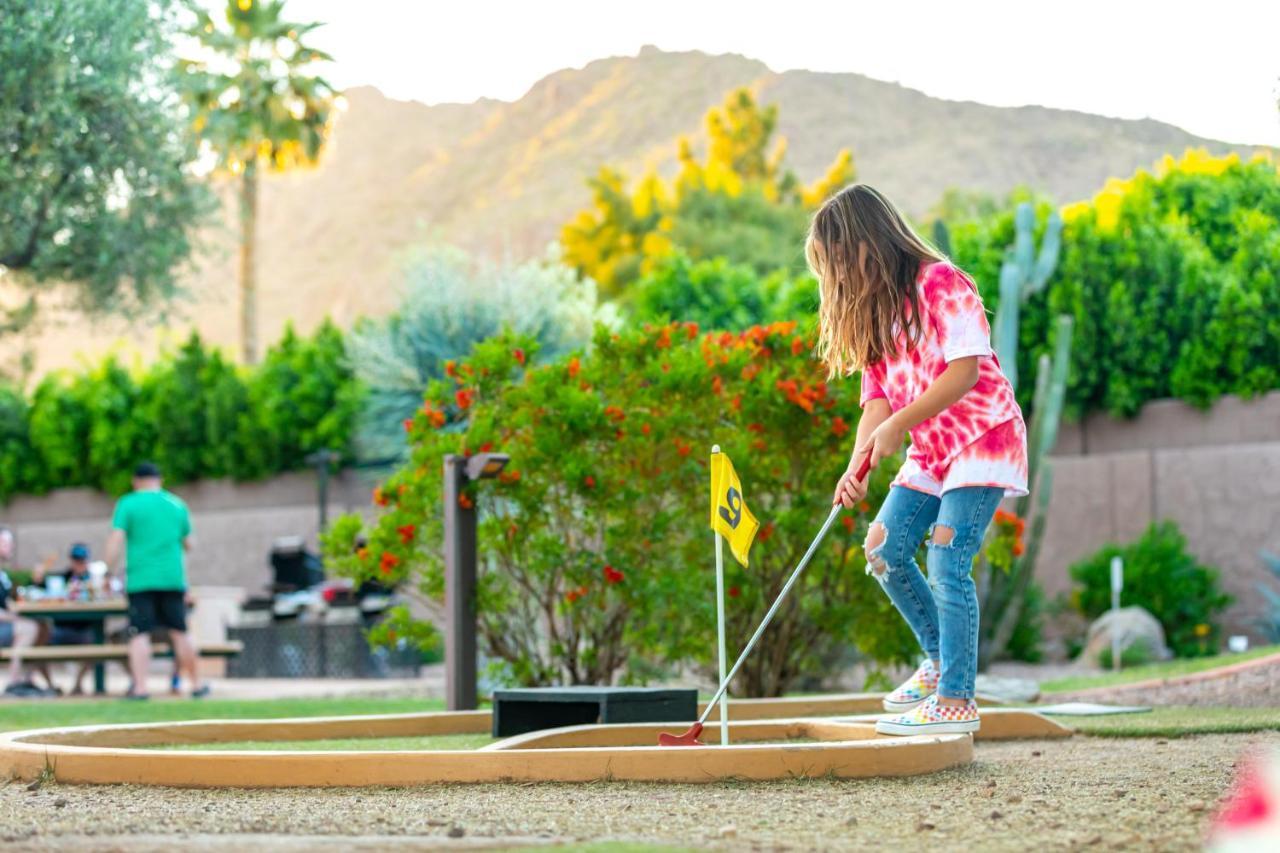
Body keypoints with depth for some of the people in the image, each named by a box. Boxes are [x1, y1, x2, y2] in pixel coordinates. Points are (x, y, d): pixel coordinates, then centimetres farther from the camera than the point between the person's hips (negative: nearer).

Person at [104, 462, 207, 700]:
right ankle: (196, 684, 17)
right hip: (173, 579, 3)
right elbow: (188, 544, 17)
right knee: (179, 633, 12)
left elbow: (115, 540, -9)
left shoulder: (128, 504, 0)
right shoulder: (177, 504, 11)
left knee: (140, 634, -5)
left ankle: (140, 687, -15)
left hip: (140, 580, -3)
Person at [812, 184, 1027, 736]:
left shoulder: (939, 283, -14)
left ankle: (956, 700, -12)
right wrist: (858, 466, -13)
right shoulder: (872, 309, 11)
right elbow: (877, 395, 3)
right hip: (931, 450, 9)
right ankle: (940, 660, 23)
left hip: (982, 437, -9)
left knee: (947, 566, -16)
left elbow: (965, 370, -23)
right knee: (884, 553, 5)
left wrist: (896, 426, -26)